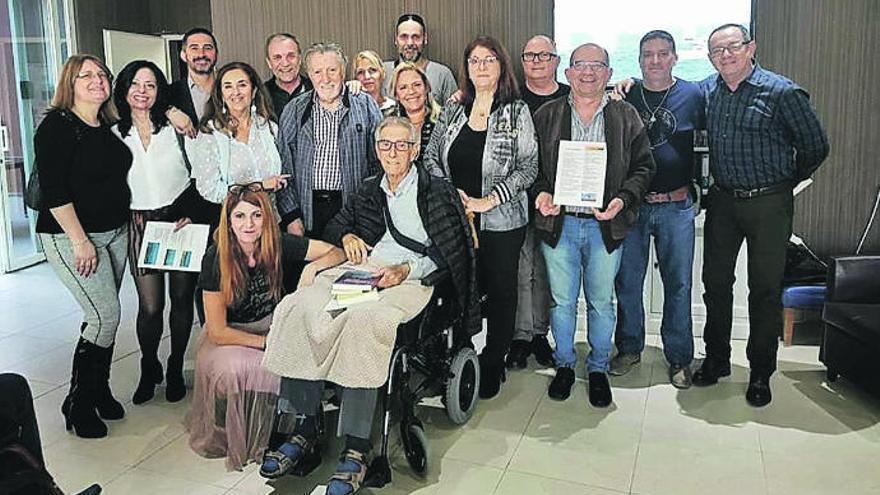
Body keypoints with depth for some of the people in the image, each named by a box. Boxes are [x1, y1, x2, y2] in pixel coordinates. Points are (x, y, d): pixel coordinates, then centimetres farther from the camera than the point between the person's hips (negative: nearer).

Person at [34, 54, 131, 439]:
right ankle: (78, 404, 6)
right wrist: (80, 241, -20)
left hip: (115, 233, 7)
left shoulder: (107, 127, 11)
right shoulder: (57, 126, -12)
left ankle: (99, 391, 27)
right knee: (105, 315, -10)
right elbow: (53, 190, -18)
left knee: (104, 315, 12)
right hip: (73, 237, -7)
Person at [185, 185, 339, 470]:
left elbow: (336, 253, -5)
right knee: (234, 368, -34)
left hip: (273, 326, 2)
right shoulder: (216, 259, -18)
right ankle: (230, 438, -5)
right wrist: (268, 342, -22)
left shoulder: (278, 246, -13)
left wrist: (313, 268, -26)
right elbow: (217, 331, -16)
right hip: (228, 336, -2)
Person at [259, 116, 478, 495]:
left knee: (362, 319, -37)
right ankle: (305, 428, -19)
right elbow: (335, 225, 32)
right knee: (299, 307, -23)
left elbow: (449, 252, 1)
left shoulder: (437, 191, 8)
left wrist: (406, 271, -12)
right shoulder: (370, 189, 23)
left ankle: (356, 449, -32)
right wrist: (348, 237, 8)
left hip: (410, 278, -5)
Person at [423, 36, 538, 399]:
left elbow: (529, 167, -8)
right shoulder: (453, 111, 9)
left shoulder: (516, 112, -2)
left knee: (500, 291, 7)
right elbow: (430, 158, 9)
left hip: (502, 221, -2)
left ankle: (493, 365, 22)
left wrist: (489, 200, -15)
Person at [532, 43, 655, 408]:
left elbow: (644, 166, 4)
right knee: (562, 301, 9)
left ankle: (598, 369, 28)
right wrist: (541, 193, -11)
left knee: (601, 302, 10)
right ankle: (564, 365, 28)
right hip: (558, 223, 0)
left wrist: (623, 199, -13)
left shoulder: (626, 117, 4)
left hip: (605, 224, 0)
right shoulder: (546, 115, 5)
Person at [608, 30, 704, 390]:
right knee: (627, 281, 8)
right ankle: (629, 349, 24)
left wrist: (694, 185, 6)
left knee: (678, 283, 5)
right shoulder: (624, 97, 4)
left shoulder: (693, 95, 2)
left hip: (677, 206, -1)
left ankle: (679, 357, 18)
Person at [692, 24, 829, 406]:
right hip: (722, 201, 4)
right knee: (715, 282, 11)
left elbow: (815, 147, -2)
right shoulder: (706, 91, 3)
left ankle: (761, 373, 18)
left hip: (769, 205, -4)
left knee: (765, 289, 4)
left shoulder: (781, 92, -11)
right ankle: (716, 360, 28)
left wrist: (786, 182, 6)